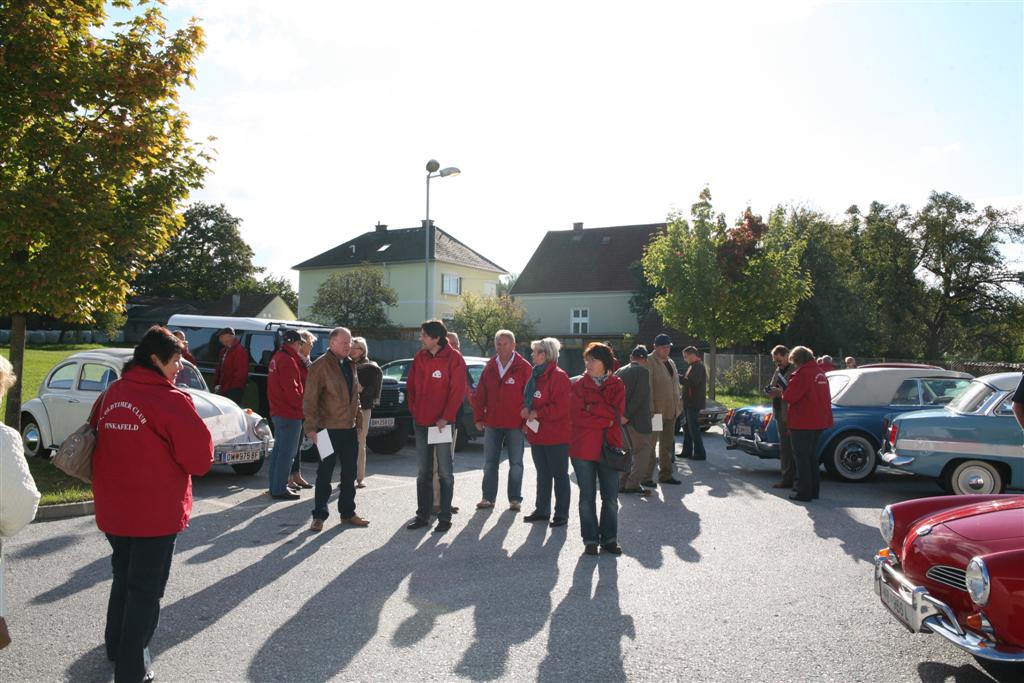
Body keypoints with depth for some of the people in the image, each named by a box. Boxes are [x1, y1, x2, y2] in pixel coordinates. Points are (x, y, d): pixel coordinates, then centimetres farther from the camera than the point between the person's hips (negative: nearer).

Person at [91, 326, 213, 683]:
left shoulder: (110, 395, 1)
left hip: (113, 509, 7)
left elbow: (98, 441, 11)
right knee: (146, 588, 8)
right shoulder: (170, 401, -20)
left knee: (123, 577, 26)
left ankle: (116, 646, 43)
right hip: (155, 512, -7)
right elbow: (200, 457, -17)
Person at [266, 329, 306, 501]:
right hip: (290, 413, -10)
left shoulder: (277, 357, 15)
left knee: (279, 449, 17)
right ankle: (280, 489, -1)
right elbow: (291, 389, -21)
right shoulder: (287, 360, -17)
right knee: (286, 452, -4)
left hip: (278, 412, 10)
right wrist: (302, 405, -11)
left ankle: (274, 486, 25)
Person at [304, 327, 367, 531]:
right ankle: (319, 516, 12)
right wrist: (312, 427, -20)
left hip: (349, 428, 8)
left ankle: (347, 512, 25)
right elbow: (310, 399, -15)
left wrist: (358, 417, 16)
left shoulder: (350, 365, 13)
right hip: (329, 429, -7)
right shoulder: (320, 366, -11)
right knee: (325, 473, 1)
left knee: (349, 472, 14)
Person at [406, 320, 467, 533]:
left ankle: (445, 517, 12)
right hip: (421, 423, 6)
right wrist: (413, 409, 5)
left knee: (445, 472, 3)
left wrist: (446, 417, -17)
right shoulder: (420, 357, 8)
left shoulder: (453, 358, -9)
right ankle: (423, 515, 22)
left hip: (442, 423, -6)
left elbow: (457, 391, -13)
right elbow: (411, 386, 15)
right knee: (423, 472, 13)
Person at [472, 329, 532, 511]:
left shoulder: (524, 367, -5)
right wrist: (478, 418, 4)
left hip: (515, 424, -4)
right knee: (489, 462, 9)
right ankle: (488, 497, 19)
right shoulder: (490, 367, 7)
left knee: (516, 463, 6)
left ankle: (515, 499, 16)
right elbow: (479, 395, 9)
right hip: (492, 423, 4)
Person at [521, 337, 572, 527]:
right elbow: (529, 400, 21)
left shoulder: (558, 376, -15)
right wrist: (526, 411, 0)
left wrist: (537, 413, -16)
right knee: (542, 474, 17)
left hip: (556, 436, -9)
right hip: (537, 434, 9)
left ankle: (561, 514, 11)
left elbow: (560, 408, -21)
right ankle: (542, 510, 28)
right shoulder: (536, 375, 12)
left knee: (559, 475, 3)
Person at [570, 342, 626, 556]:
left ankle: (609, 538, 21)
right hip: (583, 448, -1)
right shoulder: (579, 385, 1)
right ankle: (590, 539, 19)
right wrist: (606, 420, -11)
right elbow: (576, 417, -10)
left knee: (611, 498, 6)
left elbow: (617, 414, -8)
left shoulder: (617, 385, 5)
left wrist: (592, 408, -14)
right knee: (587, 497, 7)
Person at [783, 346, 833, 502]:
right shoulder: (820, 373, 11)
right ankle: (813, 490, 25)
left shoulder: (802, 373, -18)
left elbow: (789, 397, -20)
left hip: (803, 423, -9)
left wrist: (783, 393, 0)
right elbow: (826, 397, 18)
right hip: (818, 422, 9)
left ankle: (804, 492, 3)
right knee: (812, 456, 18)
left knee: (802, 457, -1)